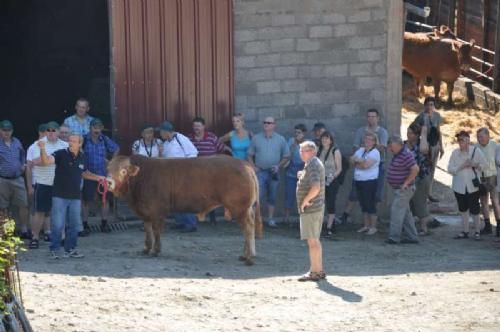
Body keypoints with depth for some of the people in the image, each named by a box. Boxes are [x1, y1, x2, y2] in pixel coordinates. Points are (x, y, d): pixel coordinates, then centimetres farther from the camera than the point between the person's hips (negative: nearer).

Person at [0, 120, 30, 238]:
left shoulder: (17, 142, 9)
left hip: (18, 179, 4)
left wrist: (23, 164, 8)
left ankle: (24, 230, 11)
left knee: (23, 205, 2)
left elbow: (22, 154, 24)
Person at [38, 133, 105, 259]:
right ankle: (54, 250, 7)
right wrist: (42, 149, -45)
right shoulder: (61, 154, -11)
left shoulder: (82, 157, 4)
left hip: (75, 197, 5)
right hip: (60, 196, -5)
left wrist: (97, 178, 11)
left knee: (74, 225, 11)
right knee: (57, 225, -5)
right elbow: (46, 161, -28)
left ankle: (70, 250, 23)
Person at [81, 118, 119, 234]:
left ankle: (104, 224, 18)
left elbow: (116, 149, 20)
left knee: (105, 199, 8)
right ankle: (85, 225, 5)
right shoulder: (84, 140, -7)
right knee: (86, 201, -1)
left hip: (103, 174, 4)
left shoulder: (105, 140, 5)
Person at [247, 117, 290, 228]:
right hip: (260, 172, -1)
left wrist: (278, 166, -7)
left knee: (272, 198, 7)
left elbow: (286, 156, 7)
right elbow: (250, 155, 8)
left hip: (273, 173, 1)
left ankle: (270, 219, 15)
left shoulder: (280, 139, 4)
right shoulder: (256, 138, 4)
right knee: (258, 197, -9)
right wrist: (253, 167, -6)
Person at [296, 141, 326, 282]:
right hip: (317, 207, 11)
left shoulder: (312, 166, -18)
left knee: (312, 240, -4)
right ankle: (318, 270, 25)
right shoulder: (316, 163, 14)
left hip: (310, 208, -11)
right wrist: (302, 176, 12)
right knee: (315, 240, 17)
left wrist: (305, 200, -20)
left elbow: (316, 187, -31)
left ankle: (315, 272, 0)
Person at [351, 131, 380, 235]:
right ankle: (366, 225, 20)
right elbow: (352, 161, 5)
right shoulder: (360, 150, 14)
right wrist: (362, 162, -11)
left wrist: (358, 161, -4)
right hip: (358, 180, 7)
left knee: (370, 204, -4)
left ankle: (373, 227, 2)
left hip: (370, 181, -7)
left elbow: (366, 164, -21)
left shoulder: (375, 152, -8)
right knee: (363, 204, 12)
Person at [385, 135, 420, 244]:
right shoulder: (398, 154, 11)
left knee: (397, 211, -10)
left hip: (404, 189, -10)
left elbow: (415, 169, -28)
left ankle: (394, 237, -10)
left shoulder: (405, 155, -20)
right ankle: (411, 236, 19)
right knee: (405, 213, 13)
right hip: (399, 189, 10)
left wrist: (406, 182, -22)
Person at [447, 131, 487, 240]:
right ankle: (465, 231, 23)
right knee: (463, 209, 12)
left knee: (474, 209, -2)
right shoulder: (455, 153, -2)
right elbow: (450, 168, -4)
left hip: (472, 186, -3)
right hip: (459, 186, 3)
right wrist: (461, 167, -18)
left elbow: (484, 164, 3)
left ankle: (477, 232, 13)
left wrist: (475, 165, -16)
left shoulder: (476, 151, -7)